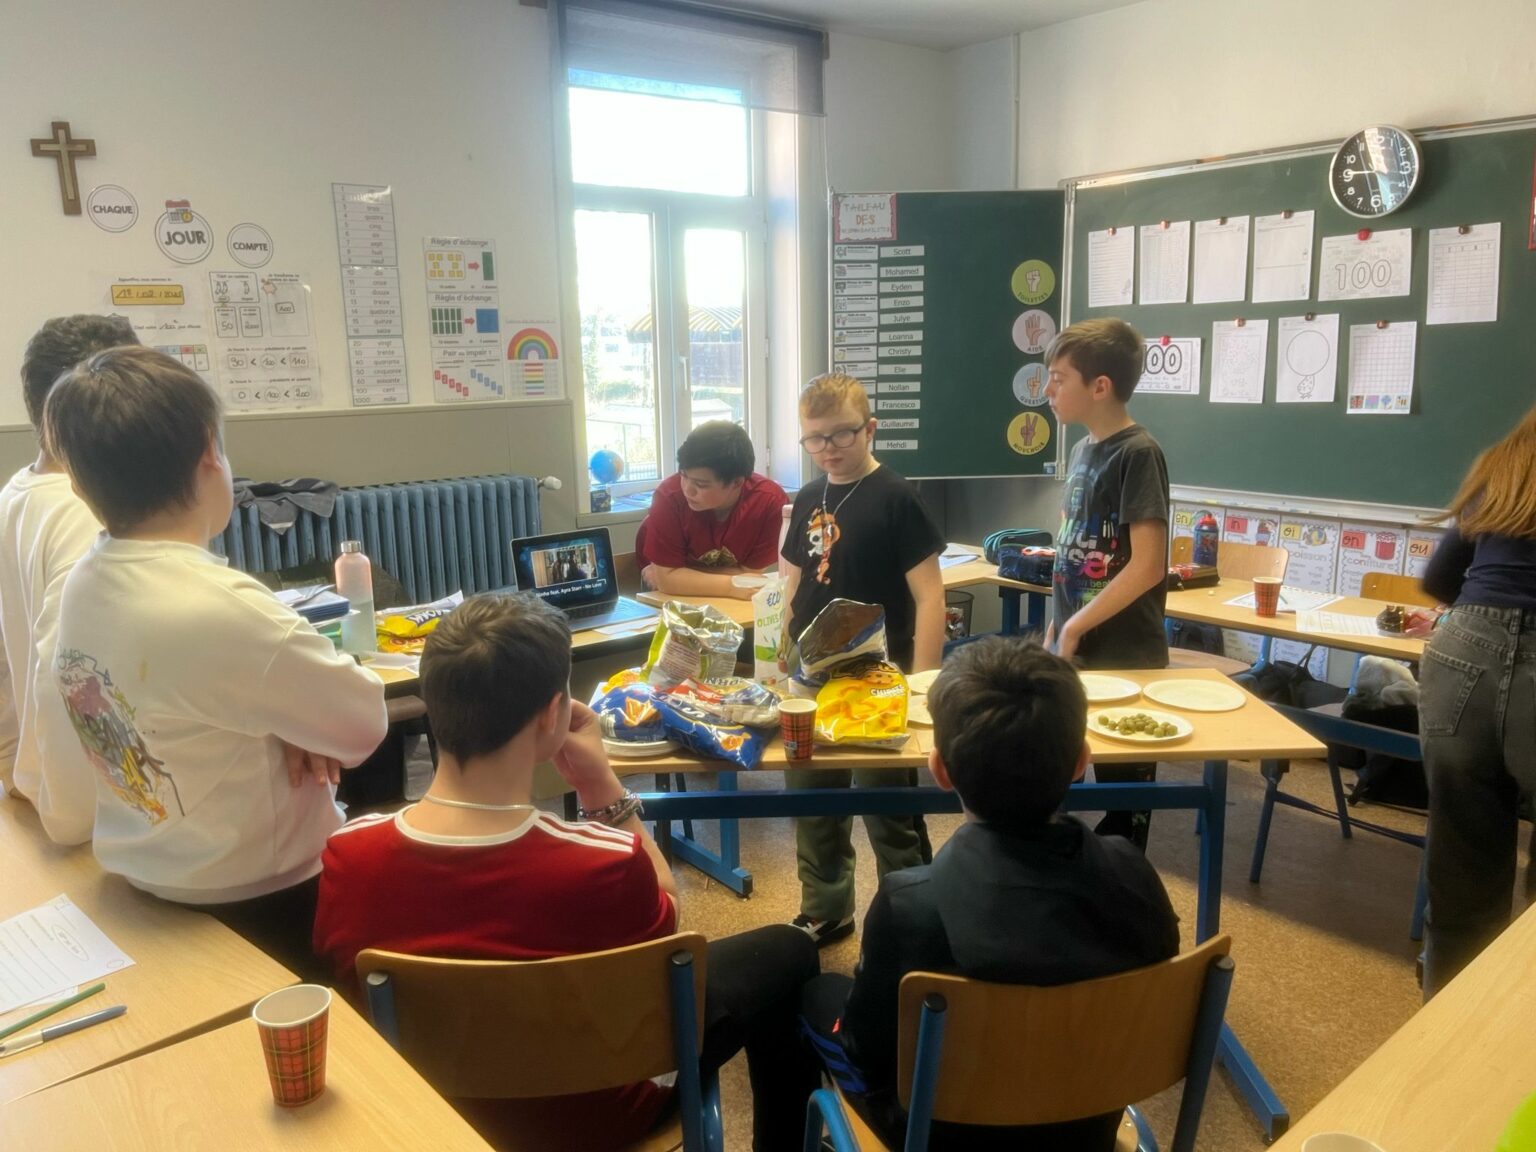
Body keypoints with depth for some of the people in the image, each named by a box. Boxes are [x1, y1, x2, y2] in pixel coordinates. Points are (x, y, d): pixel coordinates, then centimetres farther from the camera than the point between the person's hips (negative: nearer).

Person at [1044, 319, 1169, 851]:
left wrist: (1074, 628, -14)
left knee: (1123, 787, 8)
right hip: (1076, 654, 7)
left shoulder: (1137, 453, -16)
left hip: (1124, 659, -7)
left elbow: (1147, 566, -21)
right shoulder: (1083, 449, 8)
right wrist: (1054, 631, 12)